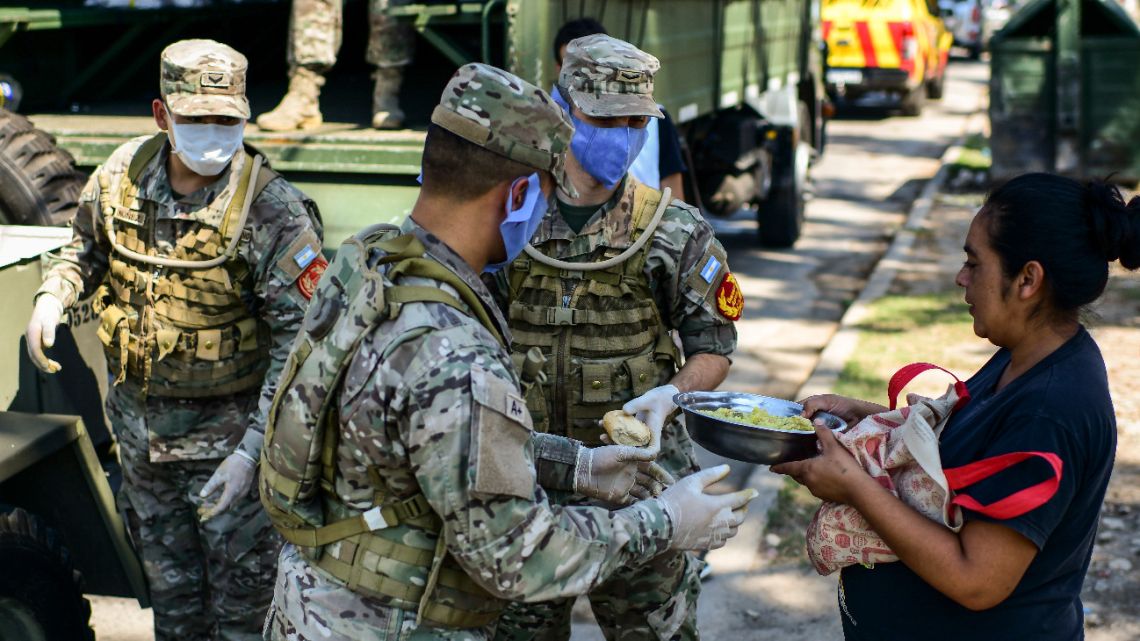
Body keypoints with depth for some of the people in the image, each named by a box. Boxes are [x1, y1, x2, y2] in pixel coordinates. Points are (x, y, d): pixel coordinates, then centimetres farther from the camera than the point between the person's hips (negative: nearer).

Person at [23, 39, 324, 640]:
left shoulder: (273, 213, -24)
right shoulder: (124, 172, -7)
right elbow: (87, 247, 14)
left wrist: (250, 452, -30)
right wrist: (51, 297, -8)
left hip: (228, 429, -5)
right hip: (139, 422, 5)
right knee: (170, 587, 23)